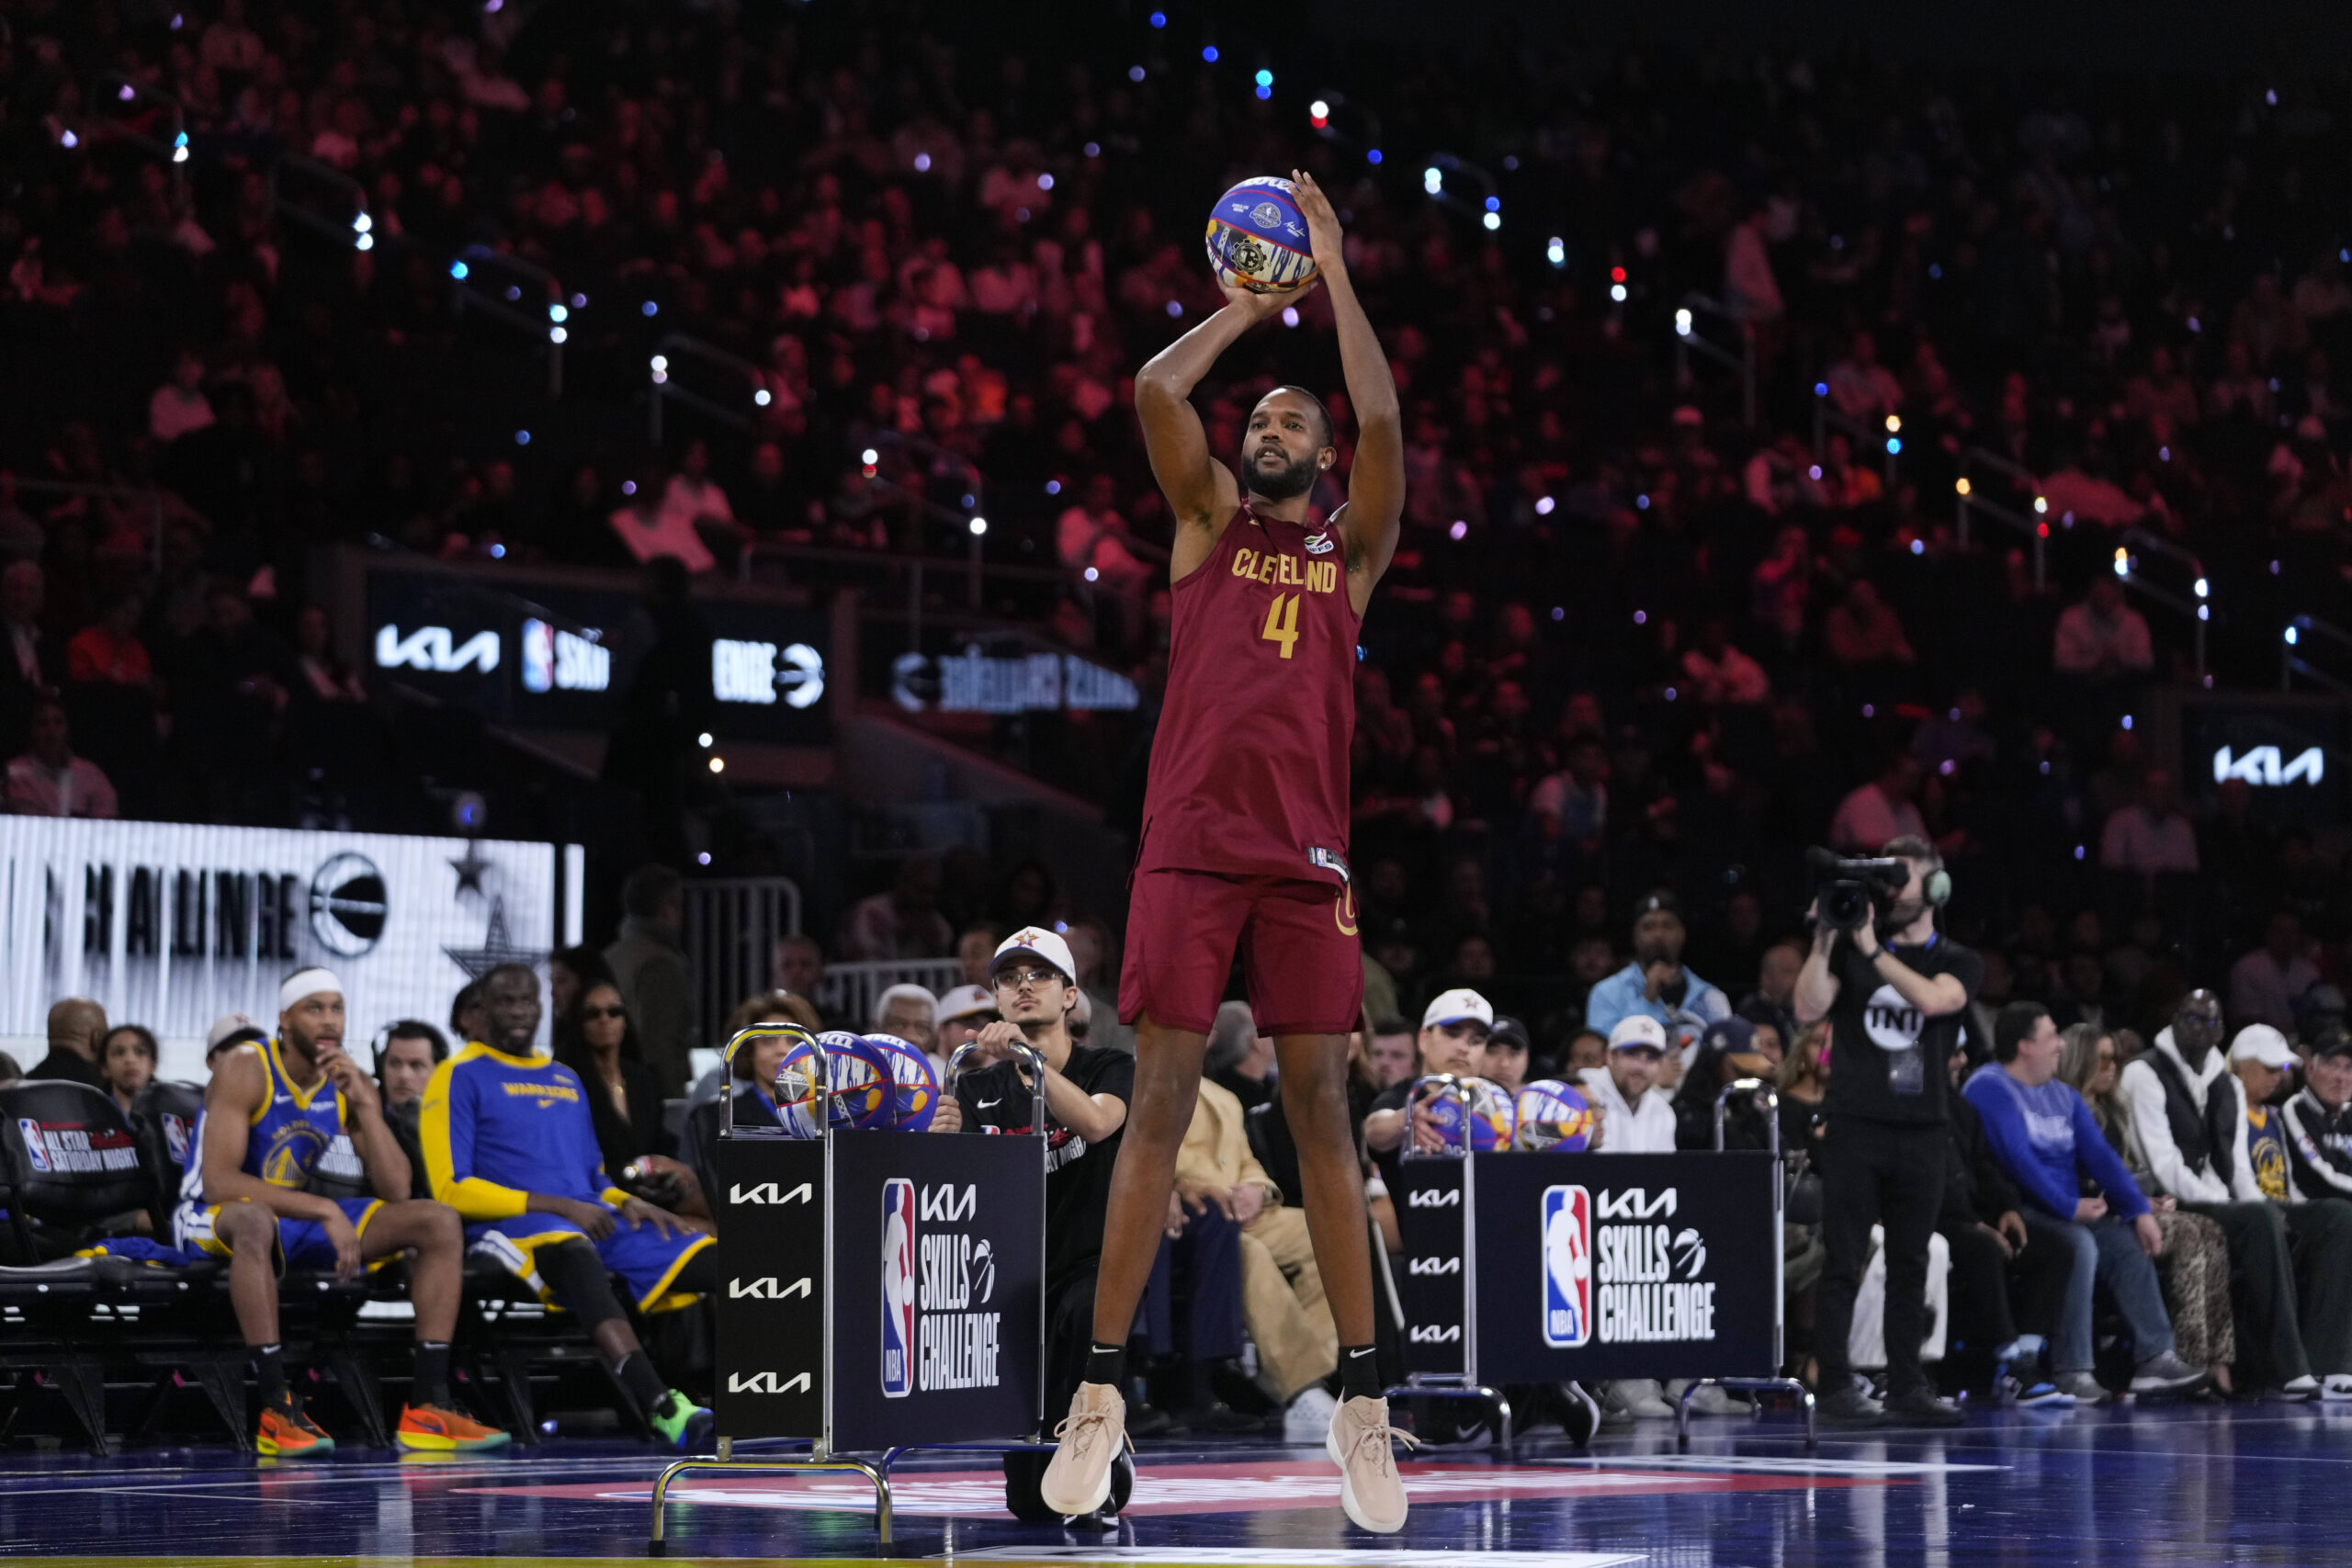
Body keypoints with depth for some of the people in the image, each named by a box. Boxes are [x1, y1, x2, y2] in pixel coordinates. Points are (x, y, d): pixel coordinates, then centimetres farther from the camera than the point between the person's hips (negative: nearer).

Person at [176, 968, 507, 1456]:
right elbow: (219, 1180, -27)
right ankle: (277, 1407, -43)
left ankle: (429, 1405, -15)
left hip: (301, 1218, 7)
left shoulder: (350, 1084, 2)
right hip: (215, 1218, -7)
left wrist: (364, 1105, -18)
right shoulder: (244, 1071, -16)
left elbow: (396, 1192, -5)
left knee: (440, 1222, -6)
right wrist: (323, 1210, -32)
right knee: (254, 1221, -44)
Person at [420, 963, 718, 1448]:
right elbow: (452, 1190, -6)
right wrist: (558, 1206, -13)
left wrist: (626, 1203, 5)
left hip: (591, 1221, 7)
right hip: (513, 1225, -7)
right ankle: (663, 1409, -58)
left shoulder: (566, 1079, 26)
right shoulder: (461, 1076, 4)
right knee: (576, 1251, -43)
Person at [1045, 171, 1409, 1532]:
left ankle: (1363, 1399, -1)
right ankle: (1102, 1390, -3)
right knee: (1160, 1102, -4)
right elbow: (1155, 391, 0)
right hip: (1190, 844, 0)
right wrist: (1247, 307, 12)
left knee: (1321, 1104, -2)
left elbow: (1383, 422, -2)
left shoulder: (1352, 548, 15)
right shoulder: (1210, 518, 15)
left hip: (1307, 855, 0)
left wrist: (1334, 273, 4)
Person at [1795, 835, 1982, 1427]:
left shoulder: (1957, 963, 8)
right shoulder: (1851, 948, 9)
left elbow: (1932, 999, -13)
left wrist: (1871, 950, -14)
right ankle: (1835, 1385, -5)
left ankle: (1906, 1383, 12)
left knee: (1910, 1262, 6)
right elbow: (1809, 1008, -3)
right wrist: (1825, 941, -11)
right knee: (1843, 1261, -5)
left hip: (1920, 1128, 1)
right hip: (1854, 1123, -1)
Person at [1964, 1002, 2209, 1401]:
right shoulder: (1990, 1089, -9)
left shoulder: (2062, 1096, 18)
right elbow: (2016, 1158, -20)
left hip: (2074, 1213, 8)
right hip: (2020, 1213, -8)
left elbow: (2100, 1155, 9)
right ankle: (2072, 1372, -30)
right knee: (2079, 1245, -31)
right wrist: (2070, 1207, -22)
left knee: (2129, 1245, -11)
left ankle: (2155, 1358, -18)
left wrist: (2139, 1211, -4)